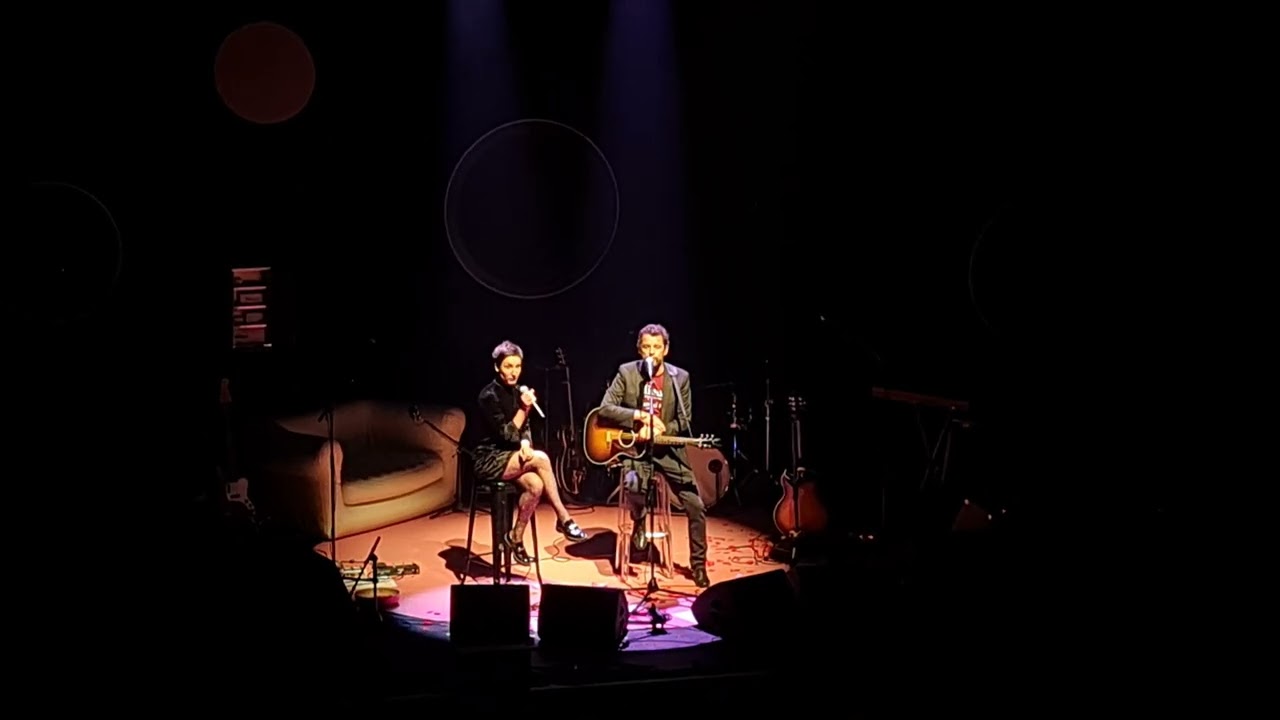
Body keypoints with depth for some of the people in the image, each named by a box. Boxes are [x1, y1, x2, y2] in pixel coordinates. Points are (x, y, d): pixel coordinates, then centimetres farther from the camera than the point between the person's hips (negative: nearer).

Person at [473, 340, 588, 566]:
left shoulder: (517, 393, 9)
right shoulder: (489, 395, -15)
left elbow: (524, 429, 10)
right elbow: (506, 435, -18)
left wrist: (525, 443, -12)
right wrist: (524, 409, -23)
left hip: (509, 456, 7)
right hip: (490, 460, -7)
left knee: (535, 485, -24)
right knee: (540, 459, -27)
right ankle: (563, 519, -17)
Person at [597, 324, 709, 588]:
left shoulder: (680, 378, 0)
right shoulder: (626, 372, -4)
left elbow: (685, 420, 2)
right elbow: (605, 408, -9)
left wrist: (659, 429, -16)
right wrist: (640, 416, -19)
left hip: (668, 447, 2)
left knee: (696, 506, -5)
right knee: (632, 483, -34)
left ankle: (698, 564, 12)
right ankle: (639, 522, 1)